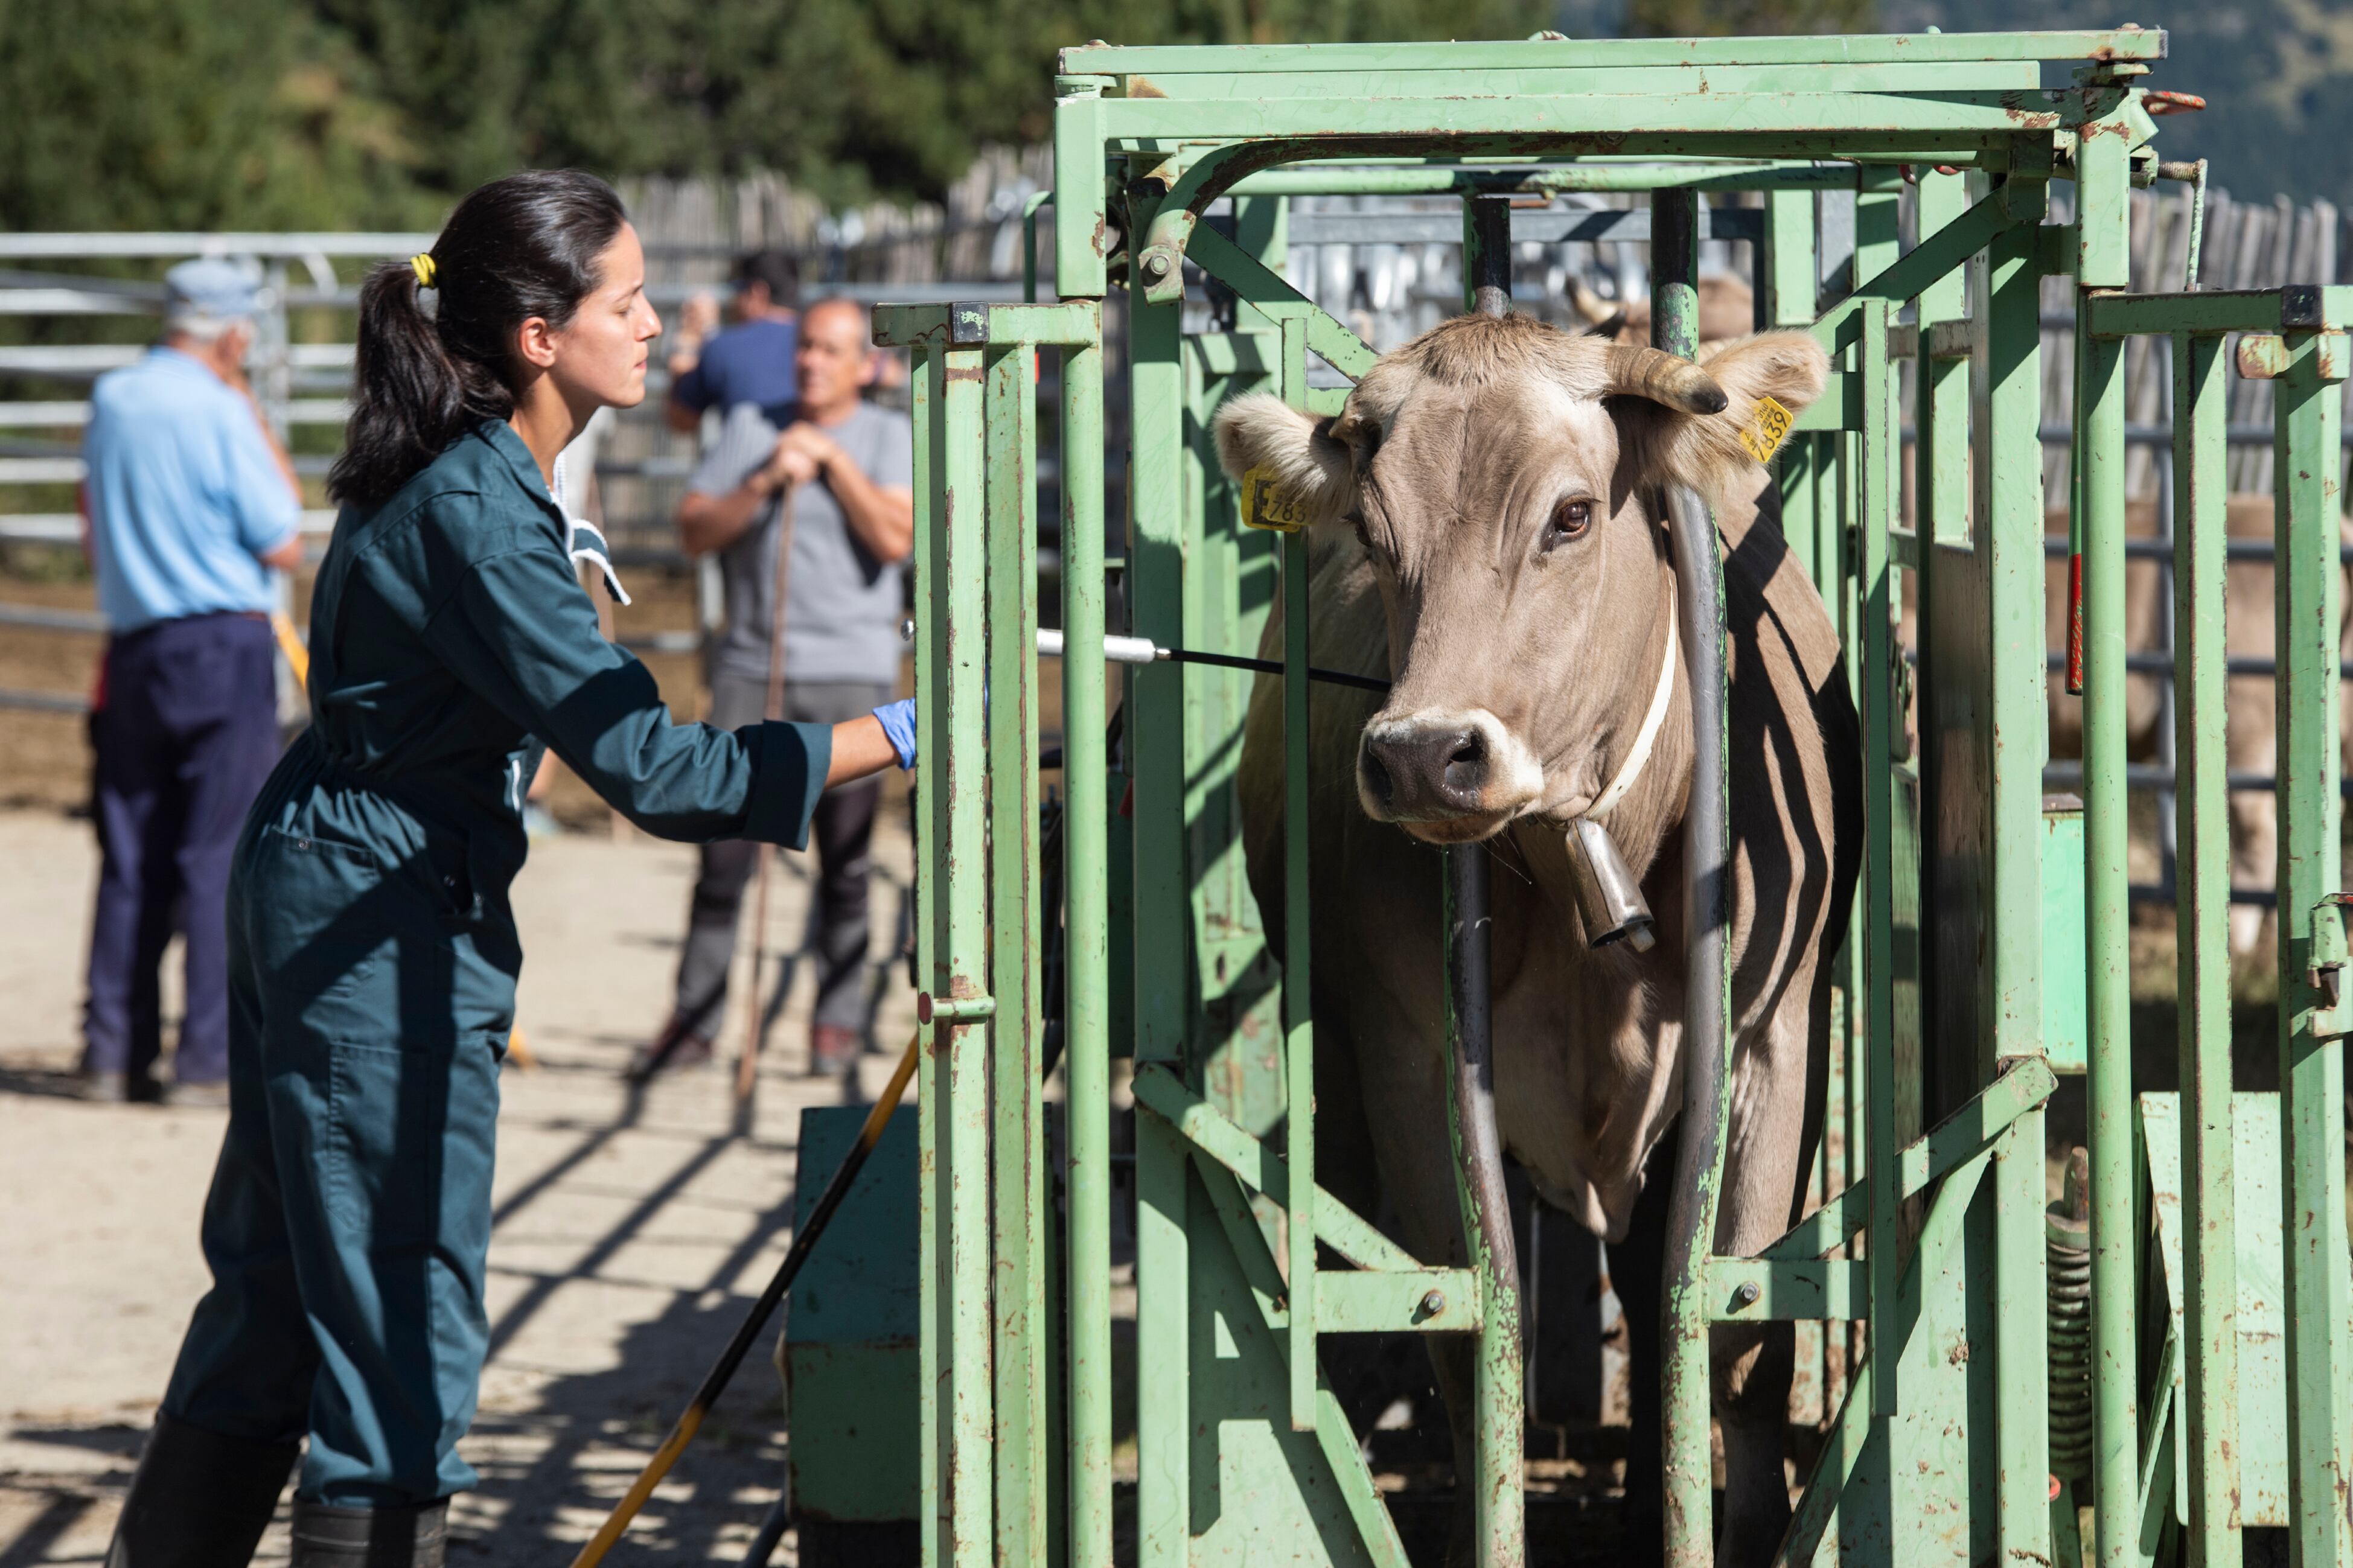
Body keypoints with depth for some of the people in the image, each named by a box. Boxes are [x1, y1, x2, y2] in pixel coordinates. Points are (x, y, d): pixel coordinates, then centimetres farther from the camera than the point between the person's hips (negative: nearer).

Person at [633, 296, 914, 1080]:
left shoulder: (889, 435, 6)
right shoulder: (750, 426, 12)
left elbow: (895, 539, -9)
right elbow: (694, 531, 6)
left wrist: (832, 459, -9)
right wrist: (763, 485, -8)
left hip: (850, 671, -2)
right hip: (750, 666, 2)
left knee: (845, 860, 0)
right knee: (723, 851, -2)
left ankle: (838, 1021, 9)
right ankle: (694, 1017, 3)